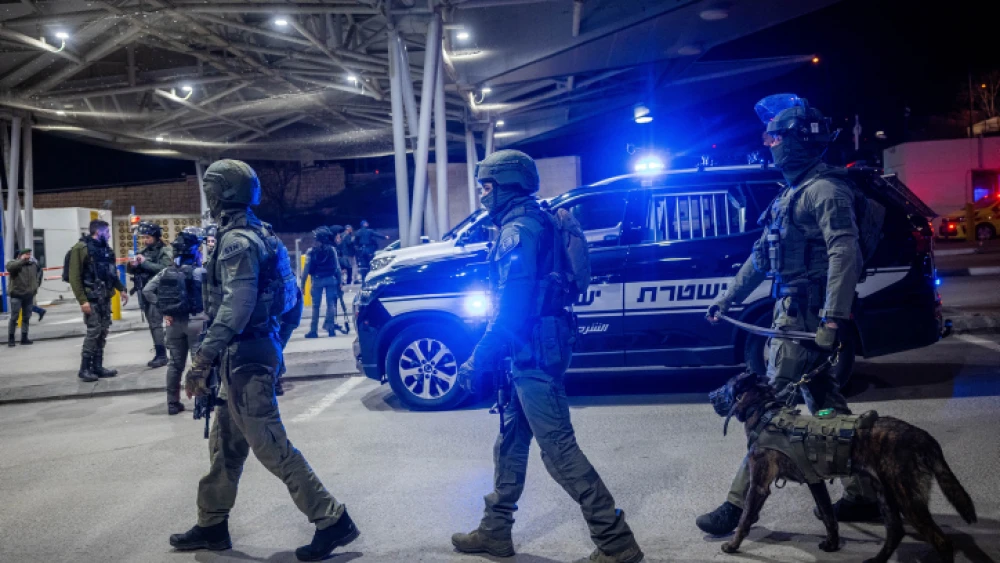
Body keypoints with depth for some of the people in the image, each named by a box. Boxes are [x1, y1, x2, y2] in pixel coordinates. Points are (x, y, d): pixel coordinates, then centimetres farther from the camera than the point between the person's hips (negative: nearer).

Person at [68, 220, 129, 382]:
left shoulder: (106, 249, 14)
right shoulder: (81, 248, -9)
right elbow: (74, 277, -13)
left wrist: (121, 289, 15)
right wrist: (82, 300, -18)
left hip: (105, 297, 7)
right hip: (91, 298, -7)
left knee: (103, 332, 8)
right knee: (93, 331, -9)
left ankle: (97, 366, 15)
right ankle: (85, 369, 0)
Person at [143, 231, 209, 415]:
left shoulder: (166, 272, 4)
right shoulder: (199, 271, -10)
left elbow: (147, 291, -2)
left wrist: (162, 308, -1)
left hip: (174, 321, 5)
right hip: (196, 321, -5)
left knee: (175, 363, 12)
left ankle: (173, 404, 17)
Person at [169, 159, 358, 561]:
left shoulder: (237, 241, -17)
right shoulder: (257, 234, 14)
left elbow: (235, 307, -26)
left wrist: (202, 360, -26)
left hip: (246, 355, -10)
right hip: (251, 350, 10)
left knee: (270, 445, -6)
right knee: (226, 444, 17)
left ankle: (332, 520, -1)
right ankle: (212, 526, 29)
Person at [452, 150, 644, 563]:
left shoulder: (517, 231, -16)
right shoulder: (535, 223, 15)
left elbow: (510, 308, -22)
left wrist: (477, 361, -17)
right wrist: (493, 357, 22)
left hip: (535, 352, -10)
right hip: (536, 349, 10)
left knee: (558, 448, -7)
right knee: (511, 440, 17)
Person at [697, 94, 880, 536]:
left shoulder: (824, 189, -12)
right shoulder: (791, 193, 19)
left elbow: (844, 252, -23)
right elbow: (761, 255, 25)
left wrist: (834, 317, -31)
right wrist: (728, 298, 27)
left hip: (806, 317, -10)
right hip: (791, 312, 10)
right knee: (826, 405, 13)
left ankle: (739, 503, 1)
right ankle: (862, 494, 22)